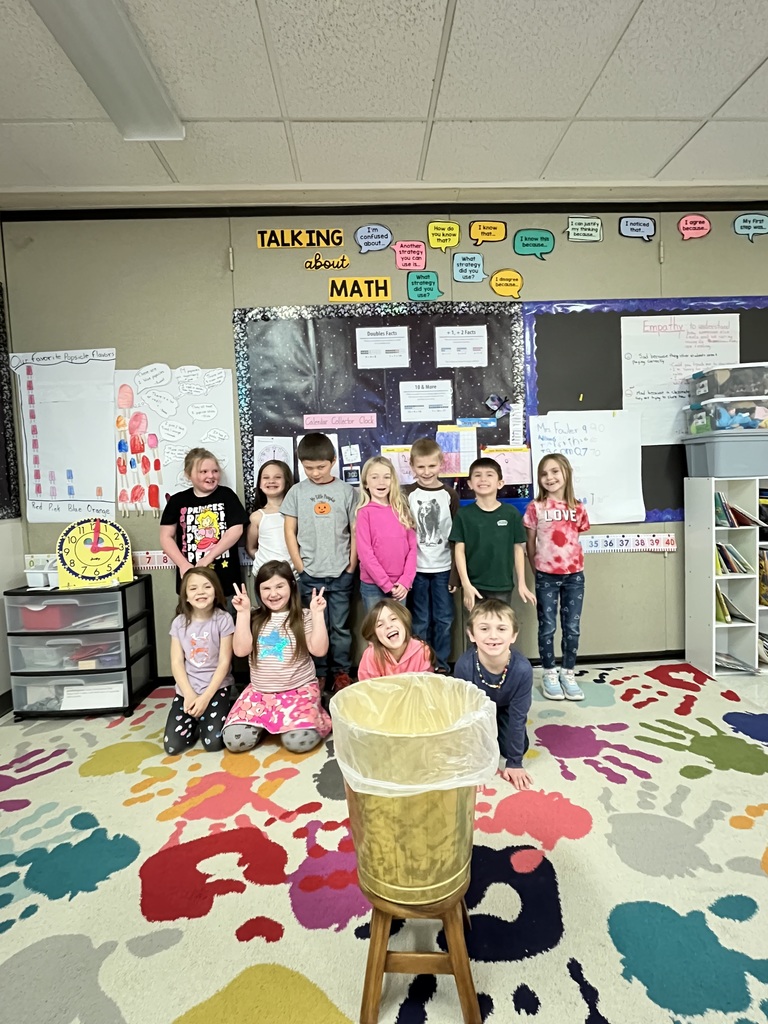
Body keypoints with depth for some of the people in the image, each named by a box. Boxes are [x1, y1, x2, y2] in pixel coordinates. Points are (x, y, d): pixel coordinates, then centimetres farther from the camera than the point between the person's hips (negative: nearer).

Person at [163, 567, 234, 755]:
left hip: (216, 688, -3)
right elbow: (177, 663, -2)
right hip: (186, 690, 3)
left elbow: (224, 662, -10)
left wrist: (205, 697, -15)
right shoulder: (179, 623, -1)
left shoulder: (223, 620, -10)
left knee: (213, 743, -15)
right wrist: (190, 694, -14)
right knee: (172, 745, -8)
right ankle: (197, 720, 21)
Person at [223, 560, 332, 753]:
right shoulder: (254, 619, 4)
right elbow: (241, 651, -7)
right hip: (259, 691, 3)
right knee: (234, 740, -16)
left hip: (299, 689, -2)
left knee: (299, 741, -26)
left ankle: (314, 716, 8)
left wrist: (318, 614, -14)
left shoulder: (304, 617, -2)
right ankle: (265, 724, 14)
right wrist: (243, 613, -9)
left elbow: (319, 650, -10)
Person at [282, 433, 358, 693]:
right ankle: (319, 674, 22)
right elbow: (290, 532, 3)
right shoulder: (297, 492, 2)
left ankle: (341, 672, 22)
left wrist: (351, 566, -2)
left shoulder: (346, 491, 0)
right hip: (310, 574, 1)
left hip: (341, 574, -1)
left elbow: (355, 531, 2)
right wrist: (300, 567, -1)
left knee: (340, 626, 8)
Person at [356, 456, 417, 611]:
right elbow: (365, 553, -11)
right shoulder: (365, 512, -6)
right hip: (373, 585, -3)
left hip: (400, 586, 4)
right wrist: (387, 584, -12)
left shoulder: (401, 510, 6)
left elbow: (412, 546, 4)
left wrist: (406, 580, -6)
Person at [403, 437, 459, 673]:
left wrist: (455, 572, -2)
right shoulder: (407, 495, -2)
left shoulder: (450, 494, 0)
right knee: (420, 621, 7)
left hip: (443, 568, 1)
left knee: (444, 619, 8)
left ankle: (441, 665, 23)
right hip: (416, 568, -1)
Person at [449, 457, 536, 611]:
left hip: (503, 587, 1)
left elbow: (518, 548, 3)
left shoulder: (511, 513, -1)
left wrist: (522, 584, 2)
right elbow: (459, 550, -3)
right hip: (474, 586, -1)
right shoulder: (463, 514, -2)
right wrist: (466, 584, -10)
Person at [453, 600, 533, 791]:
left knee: (519, 748, -7)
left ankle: (495, 725, 24)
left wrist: (514, 763, -15)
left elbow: (518, 715, -23)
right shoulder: (464, 665, -41)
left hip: (504, 707, 1)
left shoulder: (522, 669, -39)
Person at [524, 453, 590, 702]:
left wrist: (572, 563, 7)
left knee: (572, 627, 8)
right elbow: (530, 544, 2)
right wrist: (537, 570, 5)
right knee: (548, 627, 6)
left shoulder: (577, 509, 2)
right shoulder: (536, 508, -4)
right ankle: (549, 674, 19)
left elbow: (575, 539, 10)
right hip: (546, 576, -2)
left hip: (574, 574, 2)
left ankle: (568, 674, 22)